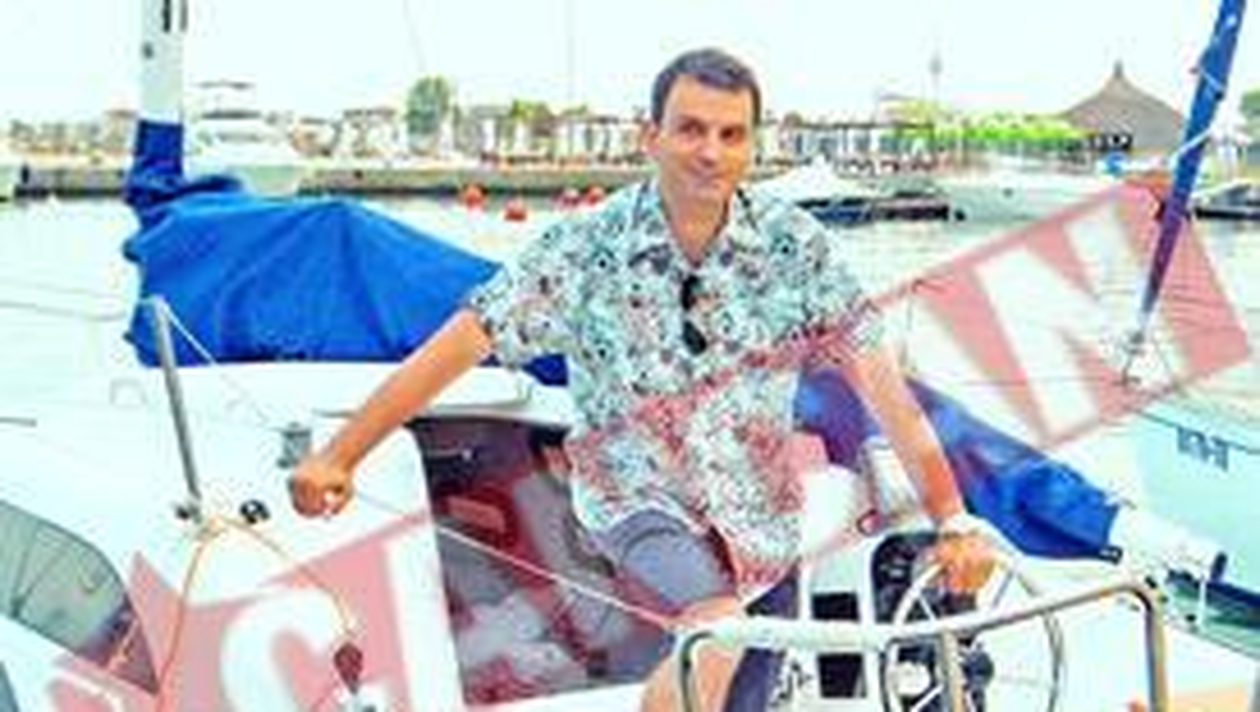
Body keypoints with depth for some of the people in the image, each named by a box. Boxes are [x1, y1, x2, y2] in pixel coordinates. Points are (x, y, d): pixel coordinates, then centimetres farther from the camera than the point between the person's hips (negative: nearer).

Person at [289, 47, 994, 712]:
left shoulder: (794, 244, -11)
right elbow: (460, 345, -15)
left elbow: (880, 380, -12)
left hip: (762, 522, 3)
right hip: (637, 498, -3)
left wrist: (953, 520, -16)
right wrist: (340, 455, -21)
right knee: (717, 626, -33)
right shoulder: (585, 249, -14)